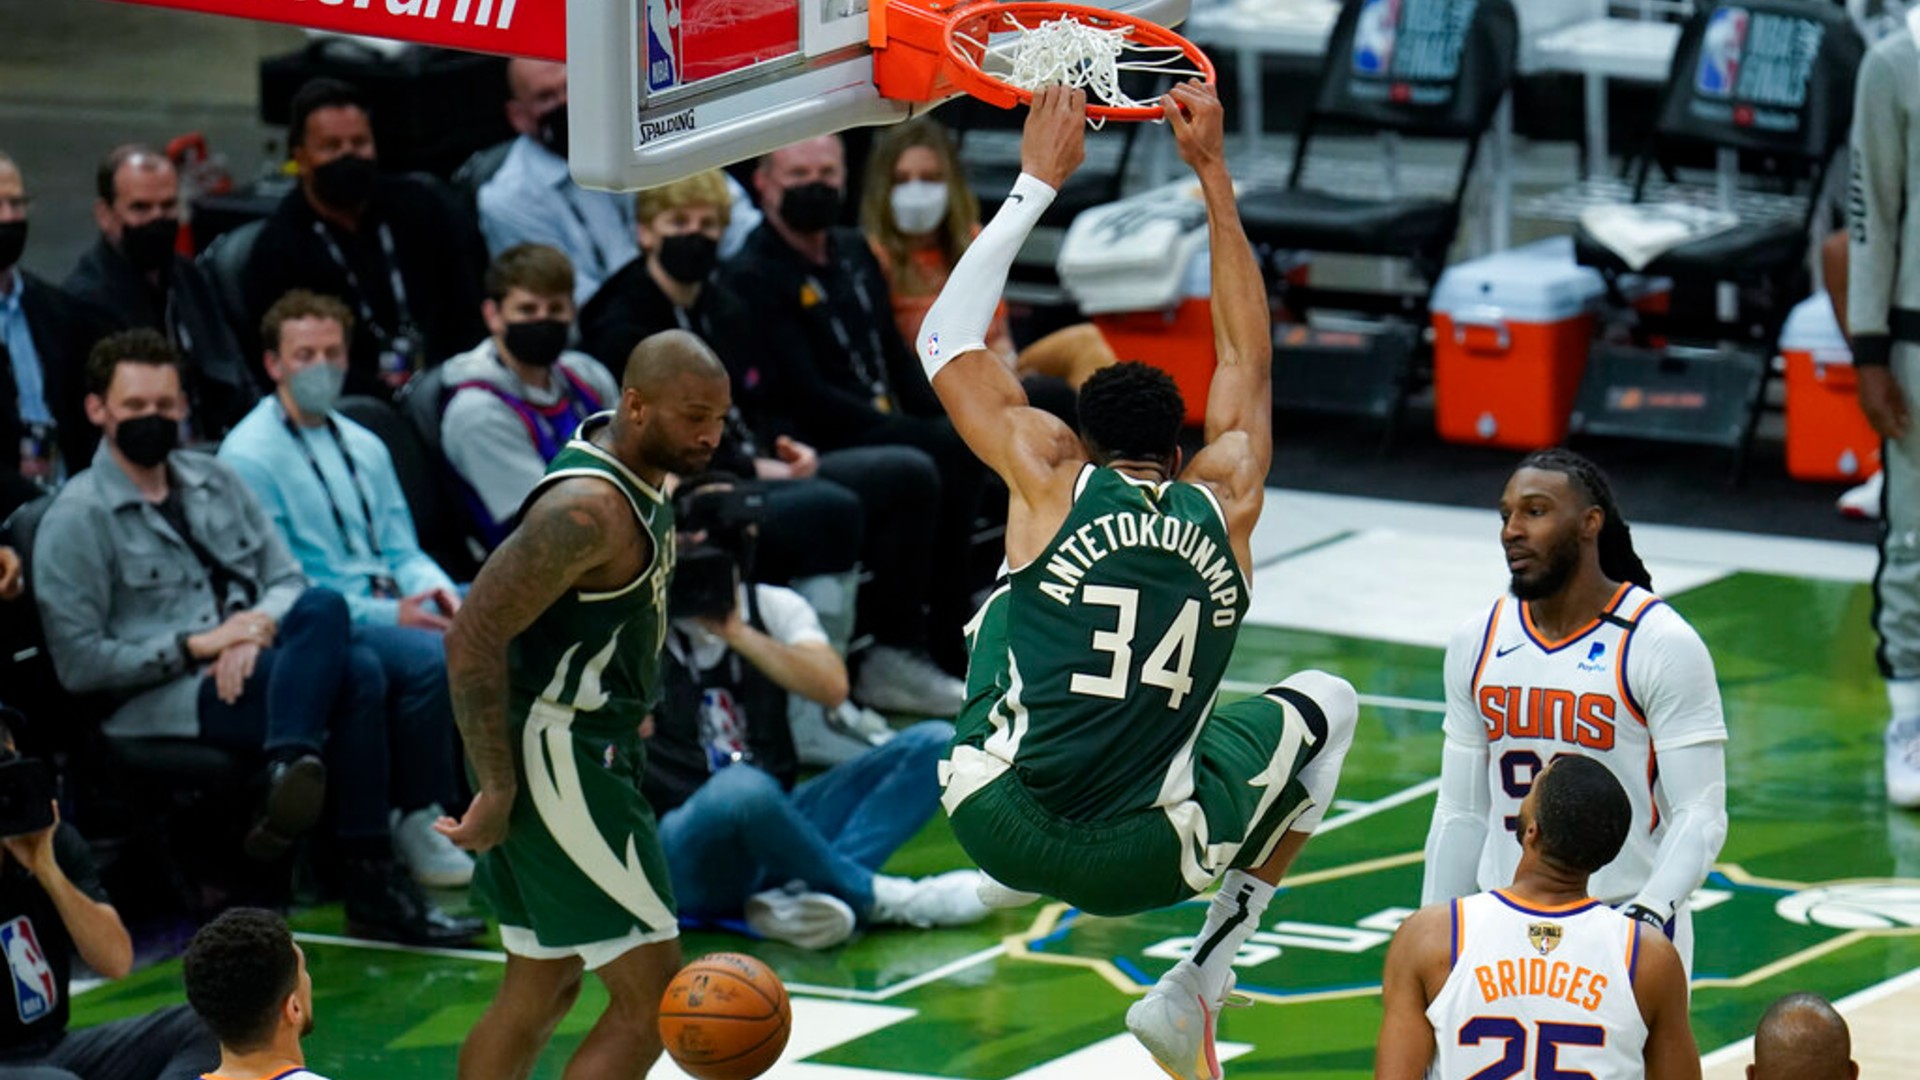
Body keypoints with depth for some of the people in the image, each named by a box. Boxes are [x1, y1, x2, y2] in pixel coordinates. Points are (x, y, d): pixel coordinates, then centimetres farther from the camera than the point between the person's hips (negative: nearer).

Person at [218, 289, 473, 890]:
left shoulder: (364, 448, 21)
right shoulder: (249, 456, -3)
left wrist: (437, 589, -4)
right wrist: (384, 615, -18)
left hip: (391, 607, 7)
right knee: (430, 655, -33)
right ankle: (416, 826, -19)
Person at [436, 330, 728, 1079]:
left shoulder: (639, 474, 7)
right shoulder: (589, 508, -23)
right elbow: (474, 635, -26)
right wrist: (499, 792, -23)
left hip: (588, 750, 10)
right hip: (558, 761, -10)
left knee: (540, 991, 17)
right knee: (650, 997, -9)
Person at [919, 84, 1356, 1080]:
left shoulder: (1054, 480, 5)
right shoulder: (1225, 502, 9)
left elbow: (947, 340, 15)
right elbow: (1247, 358, 26)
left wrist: (1038, 182, 19)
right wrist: (1212, 174, 30)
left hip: (998, 822, 2)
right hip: (1138, 864, -2)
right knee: (1328, 705, 27)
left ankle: (1012, 874, 35)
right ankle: (1199, 986, 16)